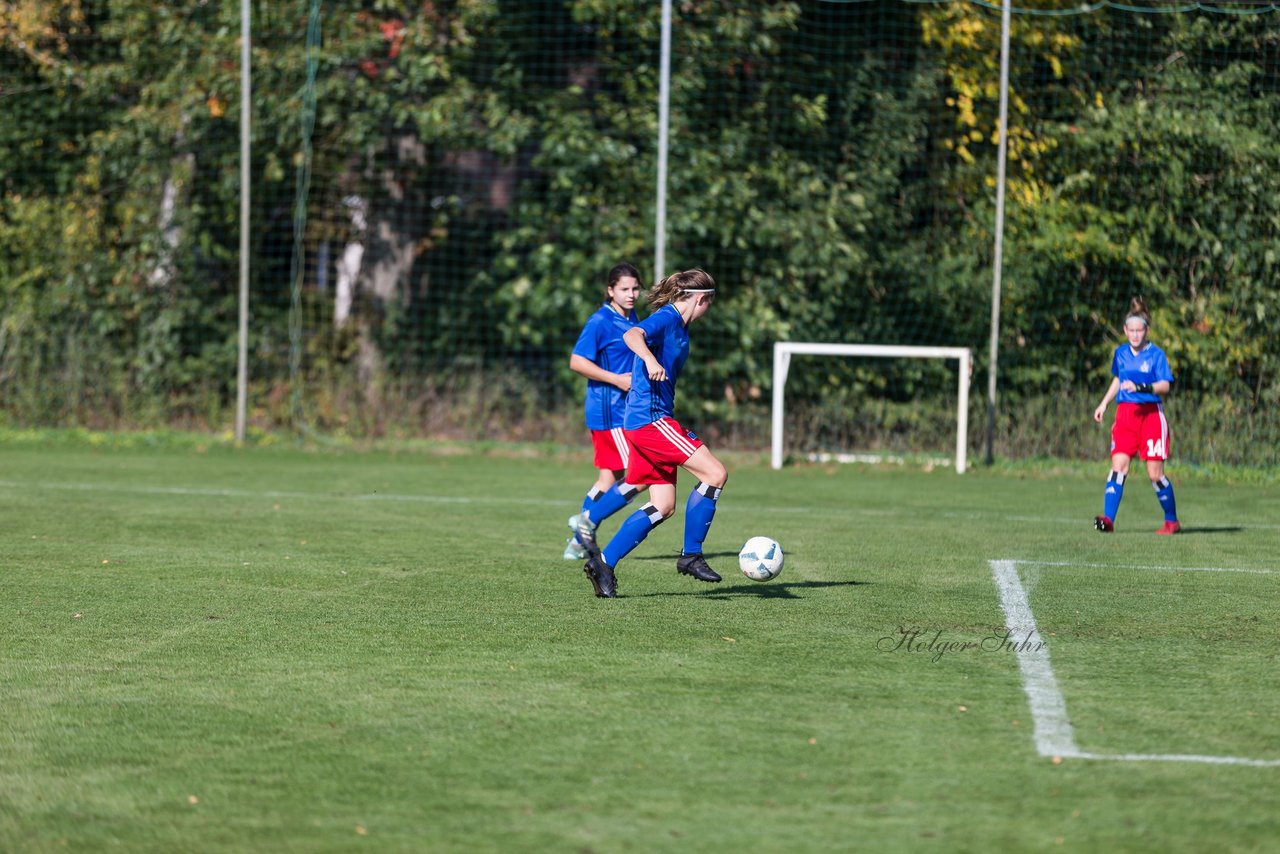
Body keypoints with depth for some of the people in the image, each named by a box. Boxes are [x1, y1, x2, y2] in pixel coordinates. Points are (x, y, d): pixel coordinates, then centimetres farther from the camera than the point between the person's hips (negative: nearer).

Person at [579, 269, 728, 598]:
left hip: (652, 419, 10)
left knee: (664, 506, 7)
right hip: (651, 418, -10)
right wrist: (650, 360, -47)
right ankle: (691, 555, -8)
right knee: (715, 473, -14)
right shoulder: (666, 318, -10)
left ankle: (603, 561, 6)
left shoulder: (678, 326, 19)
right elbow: (632, 335, -30)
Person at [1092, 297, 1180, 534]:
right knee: (1118, 465, -12)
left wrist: (1140, 387, -26)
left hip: (1151, 414, -4)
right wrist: (1104, 403, 18)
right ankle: (1108, 519, -19)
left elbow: (1165, 386, -12)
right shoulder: (1120, 353, 10)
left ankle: (1172, 521, 15)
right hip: (1125, 413, 4)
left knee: (1155, 474, -2)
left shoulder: (1155, 354, -5)